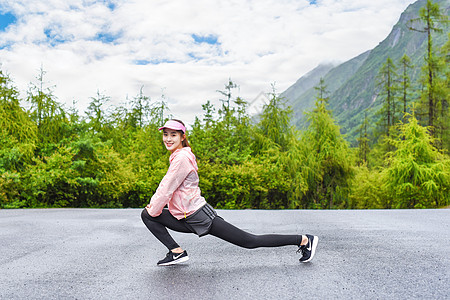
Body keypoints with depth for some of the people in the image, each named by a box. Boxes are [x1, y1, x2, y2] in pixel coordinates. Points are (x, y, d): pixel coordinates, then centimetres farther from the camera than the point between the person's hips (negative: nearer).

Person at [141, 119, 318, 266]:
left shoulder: (182, 158, -18)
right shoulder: (178, 155, 14)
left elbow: (168, 189, -17)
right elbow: (165, 184, 24)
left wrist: (154, 211, -2)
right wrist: (153, 204, 15)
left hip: (200, 216, -10)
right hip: (187, 220, 10)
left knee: (250, 241, -4)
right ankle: (176, 252, 3)